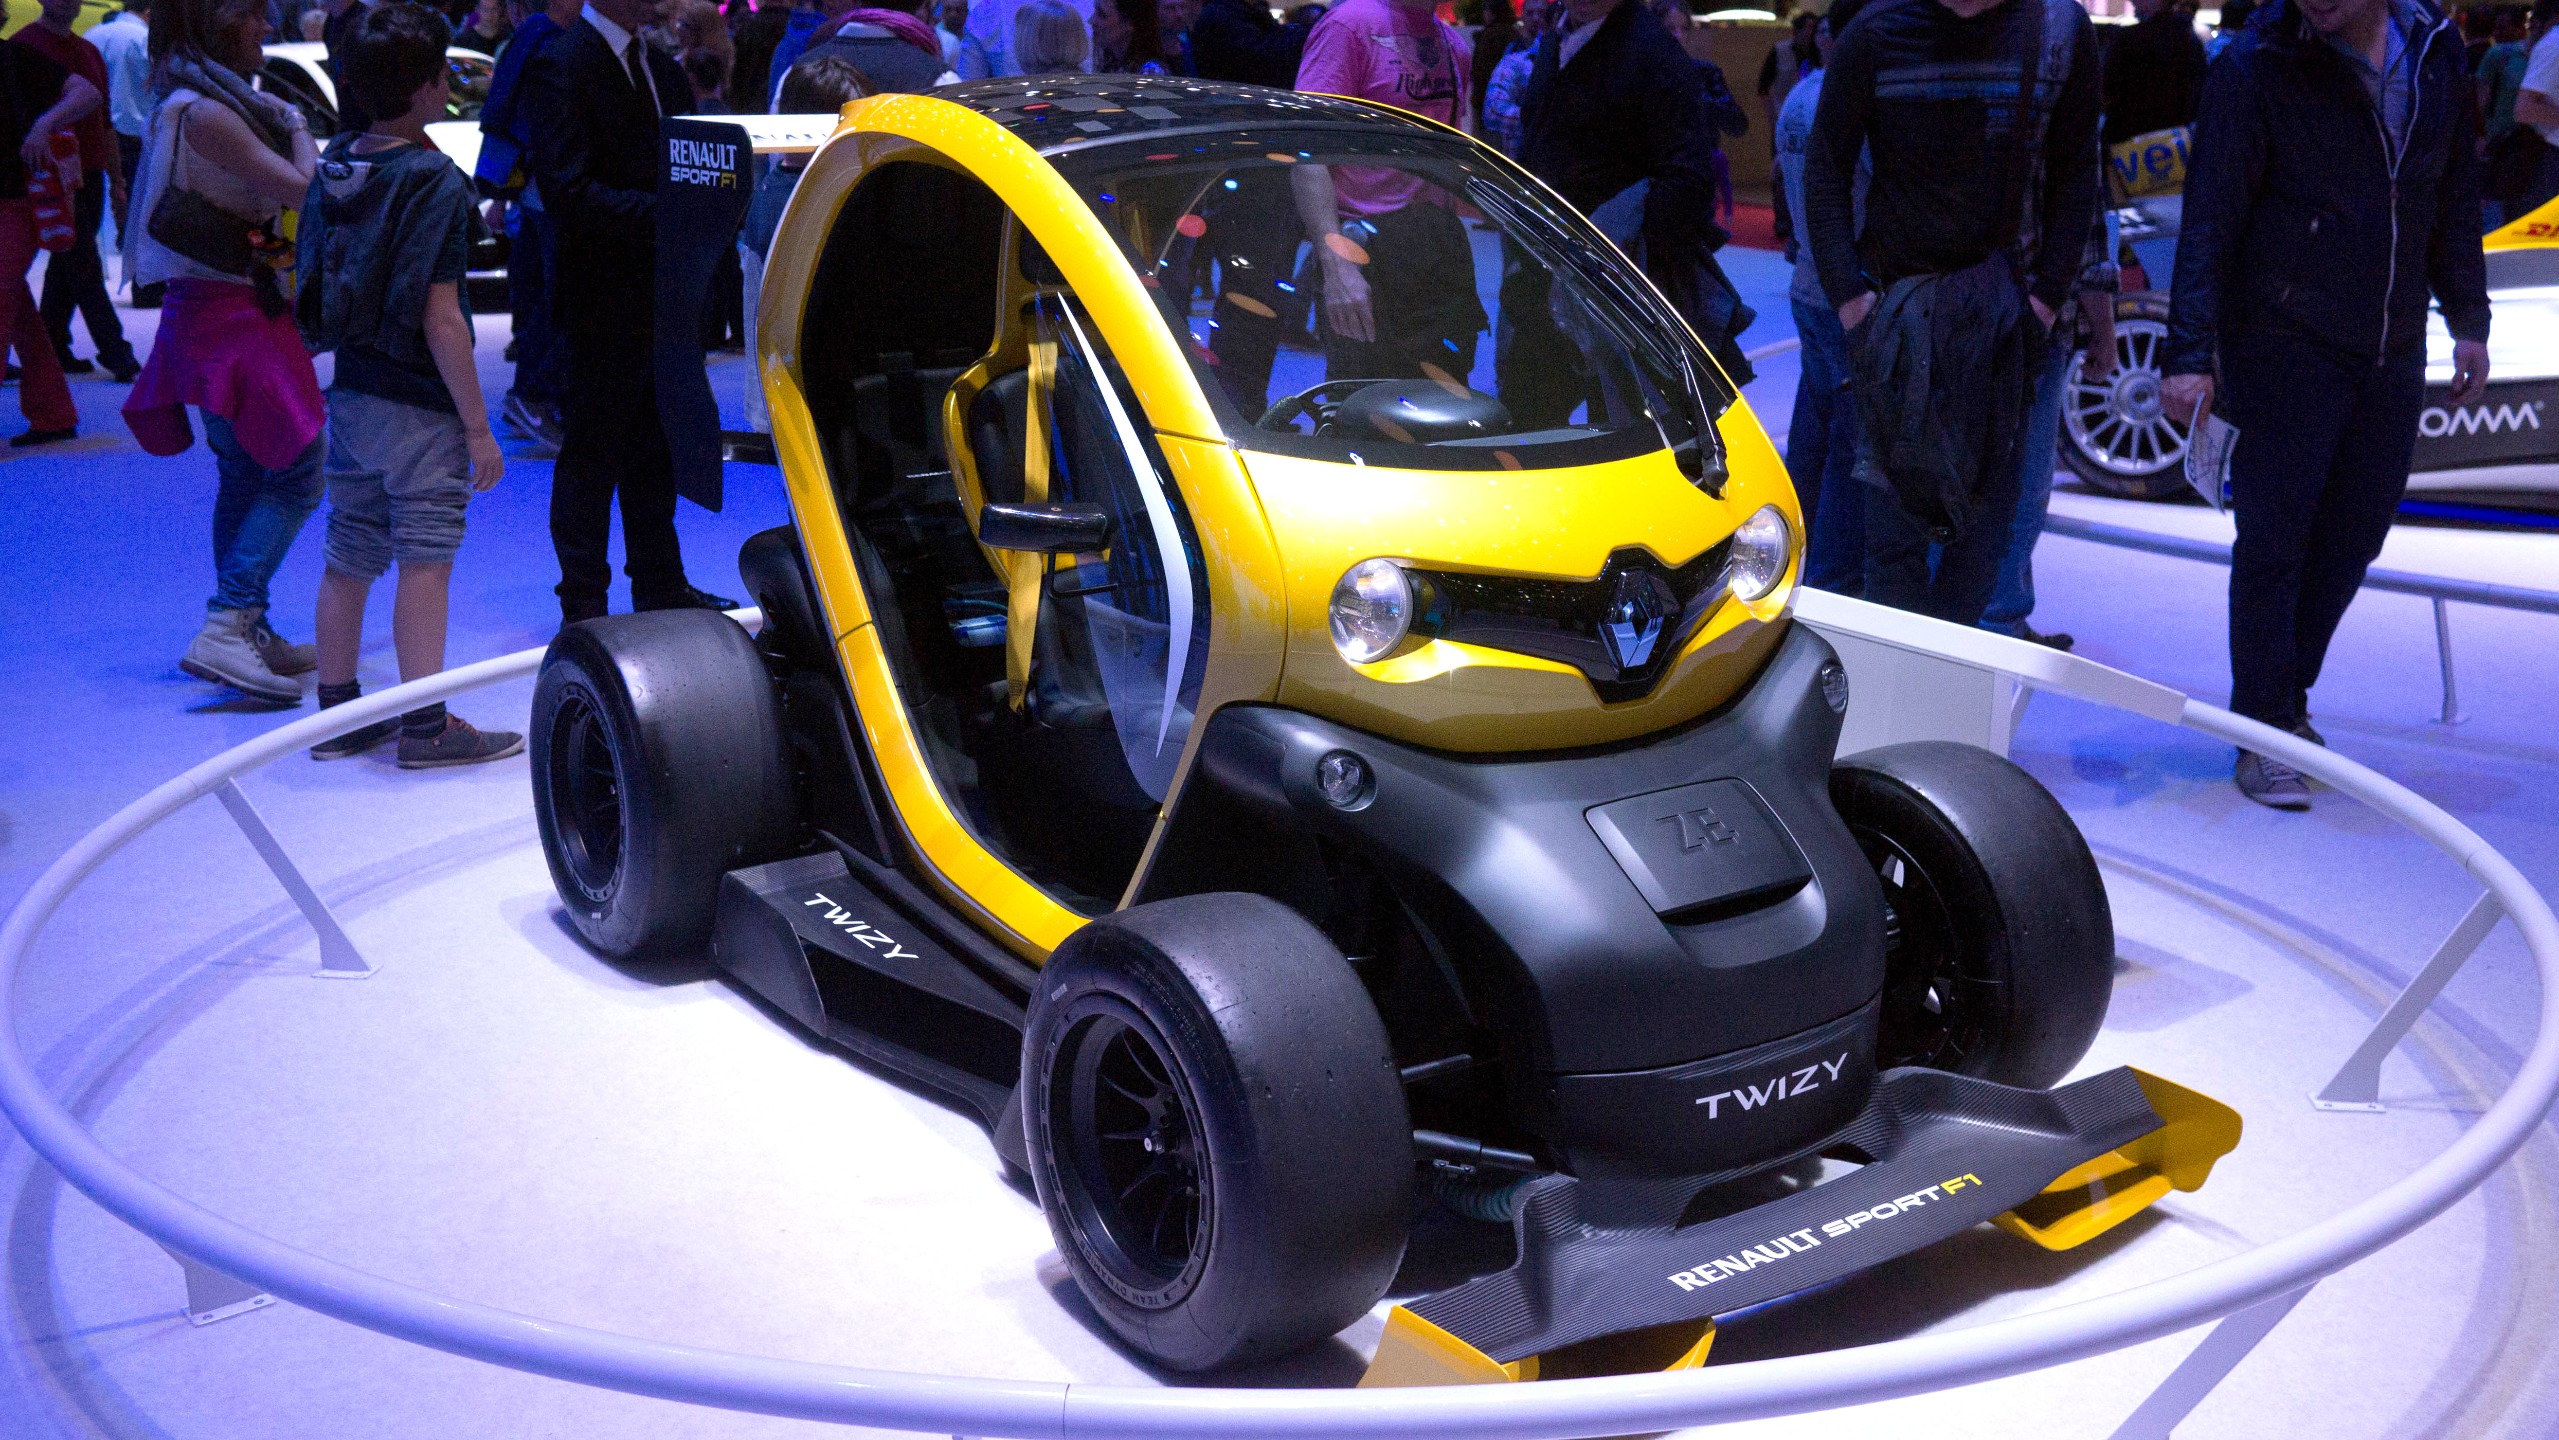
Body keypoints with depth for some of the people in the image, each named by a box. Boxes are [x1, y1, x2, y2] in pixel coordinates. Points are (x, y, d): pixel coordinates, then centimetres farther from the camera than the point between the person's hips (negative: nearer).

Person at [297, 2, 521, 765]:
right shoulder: (435, 183, -16)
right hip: (416, 406, -7)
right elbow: (441, 319, -18)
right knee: (425, 559, -1)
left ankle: (338, 711, 23)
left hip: (349, 390, 7)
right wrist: (479, 427, -14)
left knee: (348, 556, 14)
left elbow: (313, 283, 11)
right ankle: (426, 726, 4)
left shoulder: (334, 165, 6)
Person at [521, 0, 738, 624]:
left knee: (655, 450, 16)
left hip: (663, 297, 8)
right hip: (605, 298, -8)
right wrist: (667, 211, -26)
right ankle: (584, 606, 11)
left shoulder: (663, 71, 13)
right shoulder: (560, 68, -12)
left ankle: (660, 584, 27)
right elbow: (569, 193, -20)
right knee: (593, 451, 2)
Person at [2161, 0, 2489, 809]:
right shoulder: (2255, 69, -10)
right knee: (2274, 541, -3)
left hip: (2393, 352, 5)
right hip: (2284, 350, -5)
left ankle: (2286, 697, 26)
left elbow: (2456, 196, 15)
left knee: (2354, 536, 9)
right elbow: (2209, 222, -13)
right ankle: (2263, 735, 6)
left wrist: (2468, 320, 13)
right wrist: (2190, 356, -18)